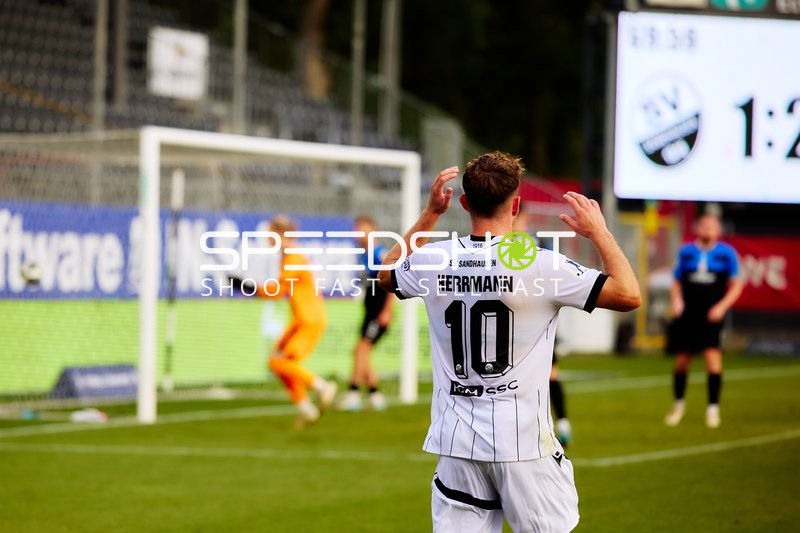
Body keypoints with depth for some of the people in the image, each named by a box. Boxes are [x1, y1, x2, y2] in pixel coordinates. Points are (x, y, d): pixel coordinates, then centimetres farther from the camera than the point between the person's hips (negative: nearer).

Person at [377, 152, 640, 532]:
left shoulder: (433, 261, 0)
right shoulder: (540, 265, -13)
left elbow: (388, 275, 24)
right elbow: (629, 295, -9)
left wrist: (430, 214, 25)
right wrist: (599, 232, 3)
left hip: (458, 441, 4)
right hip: (523, 442, -4)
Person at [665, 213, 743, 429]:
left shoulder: (727, 253, 2)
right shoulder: (686, 252, 8)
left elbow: (736, 285, 3)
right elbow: (677, 282, 16)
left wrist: (722, 306, -10)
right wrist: (676, 300, -3)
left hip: (711, 316, -2)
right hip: (687, 314, 2)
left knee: (712, 355, -15)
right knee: (682, 360, 6)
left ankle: (713, 408, -6)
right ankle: (678, 404, 27)